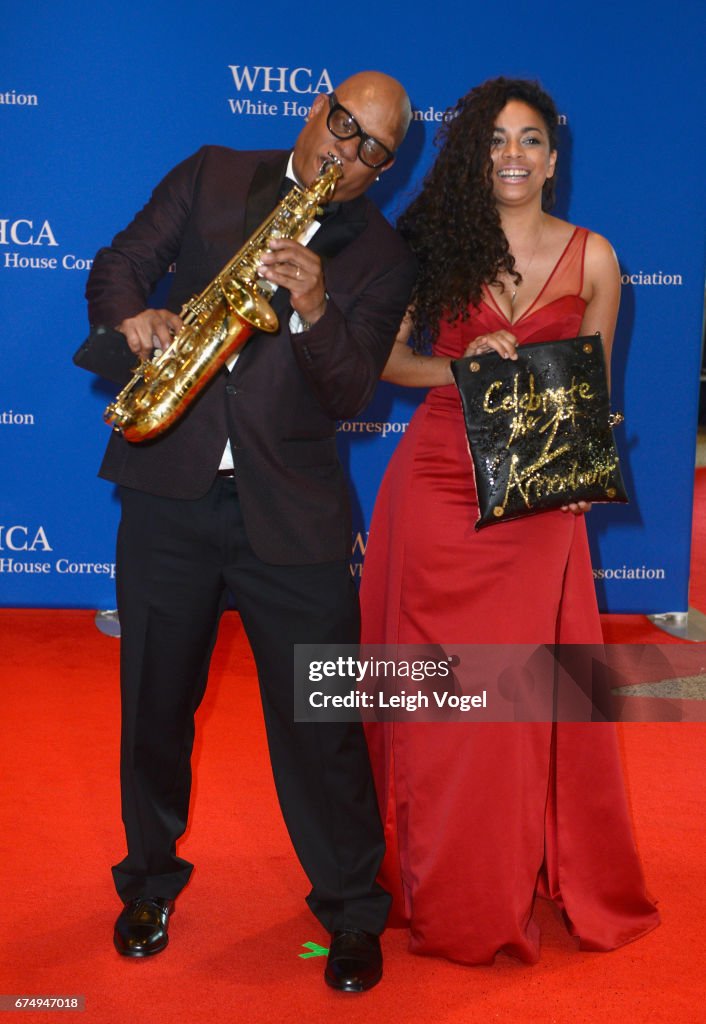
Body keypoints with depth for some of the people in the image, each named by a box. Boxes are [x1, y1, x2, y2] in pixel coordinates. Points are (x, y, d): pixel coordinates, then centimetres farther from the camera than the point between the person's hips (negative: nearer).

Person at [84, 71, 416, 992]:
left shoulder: (382, 256, 4)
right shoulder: (212, 176, 8)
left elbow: (350, 392, -5)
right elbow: (118, 263, 3)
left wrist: (315, 309, -22)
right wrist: (135, 315, -18)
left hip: (291, 510, -1)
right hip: (168, 491, 2)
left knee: (320, 721, 3)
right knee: (154, 700, 13)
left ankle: (353, 913, 22)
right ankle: (149, 880, 36)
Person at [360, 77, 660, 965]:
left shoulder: (591, 258, 4)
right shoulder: (439, 243, 3)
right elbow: (384, 357, 4)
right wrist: (462, 367, -14)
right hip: (437, 483, 0)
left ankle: (539, 875, 24)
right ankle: (444, 886, 22)